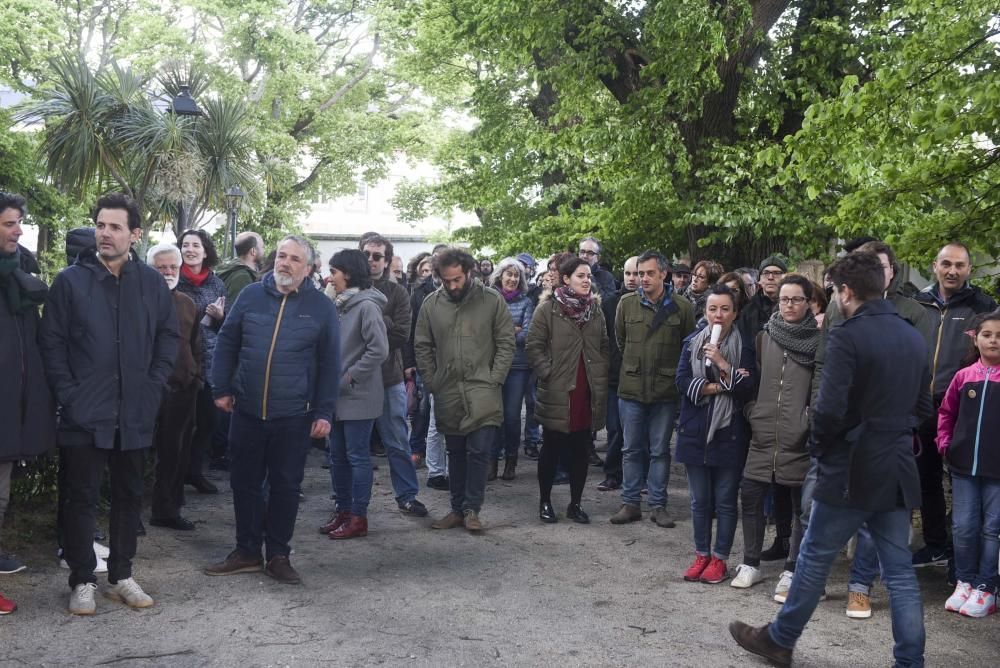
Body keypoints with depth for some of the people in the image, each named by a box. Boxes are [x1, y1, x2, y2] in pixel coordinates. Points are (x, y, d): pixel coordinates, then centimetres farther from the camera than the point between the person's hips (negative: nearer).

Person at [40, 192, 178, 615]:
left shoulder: (152, 283, 4)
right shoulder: (71, 280, -3)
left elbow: (168, 337, 8)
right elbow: (52, 342, -2)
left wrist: (154, 387, -1)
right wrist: (68, 393, -9)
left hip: (135, 414, 3)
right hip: (84, 414, -2)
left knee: (129, 496, 11)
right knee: (82, 497, 4)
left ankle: (121, 576, 24)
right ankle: (82, 581, 17)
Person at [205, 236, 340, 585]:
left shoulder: (321, 306, -1)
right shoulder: (251, 295, 3)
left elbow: (329, 364, 0)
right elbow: (227, 343, 9)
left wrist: (324, 412, -4)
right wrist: (222, 389, 3)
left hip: (293, 415, -2)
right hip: (247, 411, 2)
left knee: (285, 486, 7)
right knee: (245, 483, 10)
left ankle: (278, 555, 20)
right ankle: (246, 552, 24)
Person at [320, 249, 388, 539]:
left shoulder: (366, 306, -14)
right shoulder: (339, 305, 11)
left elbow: (379, 350, -20)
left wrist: (351, 377, -17)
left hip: (358, 396, -8)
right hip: (338, 395, 8)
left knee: (357, 456, -1)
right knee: (337, 456, 14)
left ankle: (358, 518, 7)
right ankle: (343, 511, 24)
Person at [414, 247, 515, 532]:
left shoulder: (492, 300, -5)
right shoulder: (431, 303, 2)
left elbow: (506, 343, -3)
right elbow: (422, 347, 8)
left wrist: (494, 380, -9)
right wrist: (431, 382, 1)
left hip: (482, 392, -3)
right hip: (447, 393, 3)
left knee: (479, 451, -5)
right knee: (455, 453, 12)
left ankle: (471, 509, 8)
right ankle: (458, 508, 21)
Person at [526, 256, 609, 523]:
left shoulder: (595, 309, 10)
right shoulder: (548, 308, -5)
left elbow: (604, 346, 17)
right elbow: (534, 346, -6)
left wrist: (601, 376, 7)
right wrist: (548, 373, -12)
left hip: (588, 391, 4)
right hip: (557, 391, -4)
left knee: (581, 450, 9)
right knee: (551, 448, 6)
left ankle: (576, 503, 21)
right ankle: (545, 501, 20)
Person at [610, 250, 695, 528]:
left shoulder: (682, 307, -4)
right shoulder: (626, 303, 1)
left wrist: (671, 371, 4)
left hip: (666, 390, -1)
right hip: (631, 388, 2)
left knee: (660, 451, 8)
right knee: (632, 450, 9)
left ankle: (658, 505, 17)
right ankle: (630, 503, 18)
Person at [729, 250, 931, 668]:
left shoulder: (847, 337, -17)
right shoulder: (915, 339, 7)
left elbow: (830, 409, -23)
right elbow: (922, 406, 16)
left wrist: (819, 446, -5)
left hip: (851, 472, -6)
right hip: (898, 471, 6)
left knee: (815, 559, 9)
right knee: (899, 571, 11)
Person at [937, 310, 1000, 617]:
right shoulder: (964, 376, 5)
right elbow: (946, 412, 15)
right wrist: (944, 443, 5)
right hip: (964, 465, 2)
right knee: (963, 527, 5)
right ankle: (964, 581, 21)